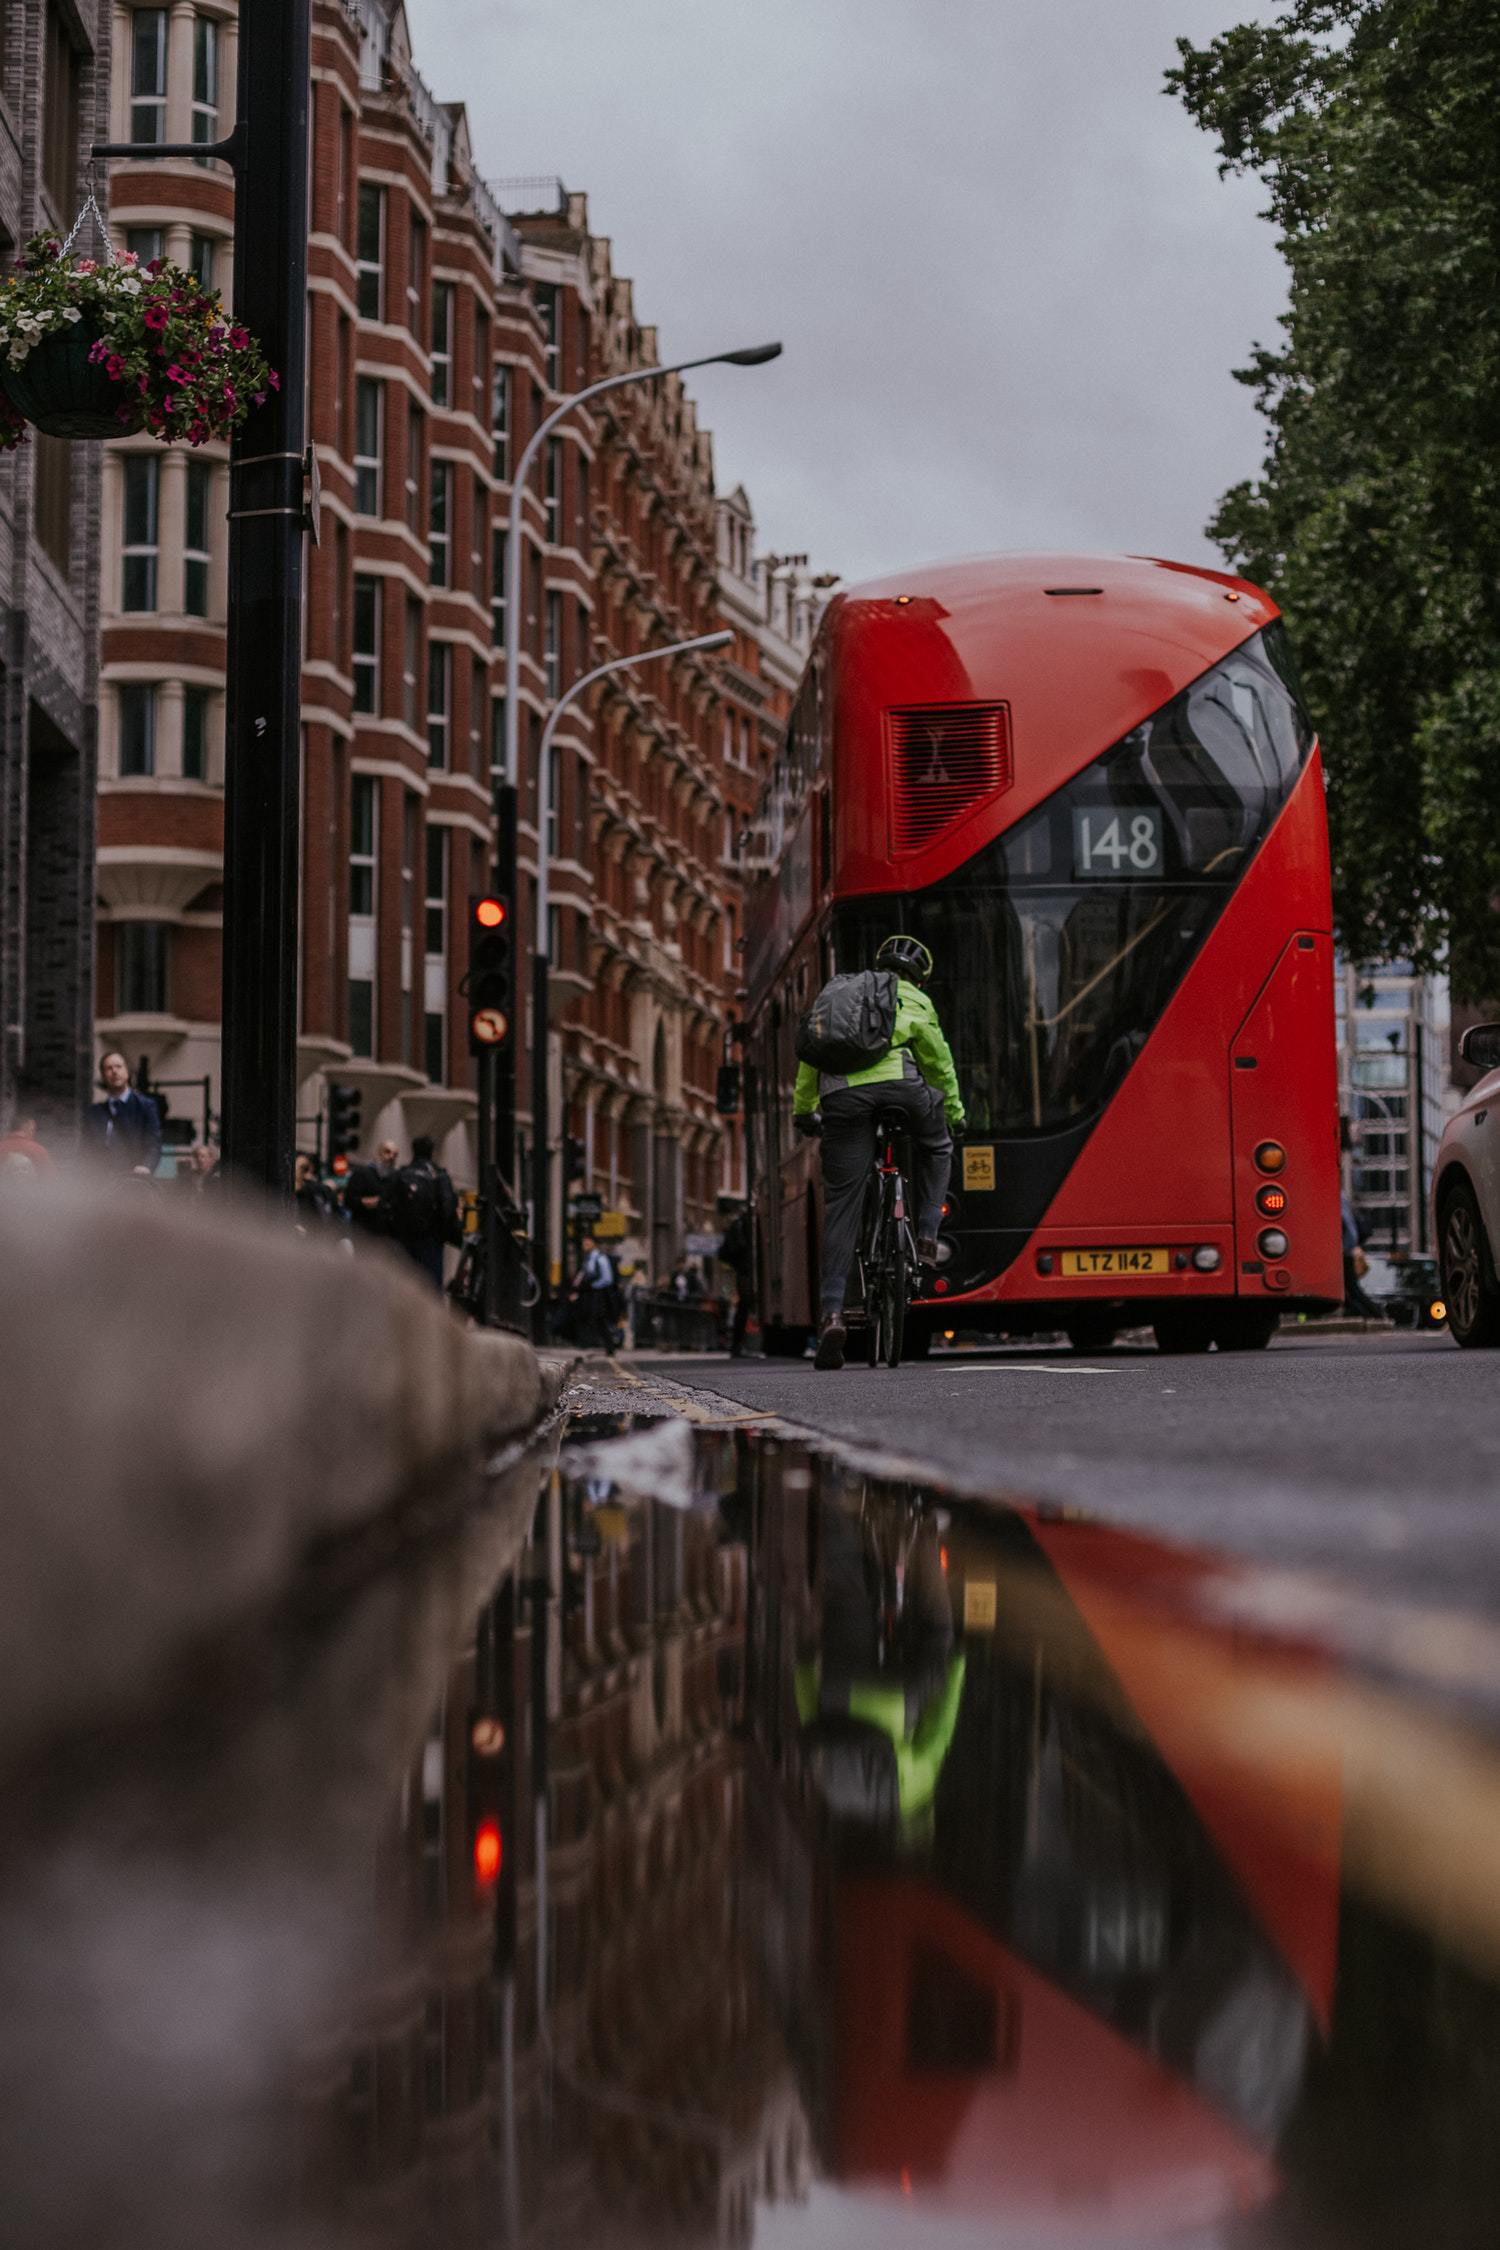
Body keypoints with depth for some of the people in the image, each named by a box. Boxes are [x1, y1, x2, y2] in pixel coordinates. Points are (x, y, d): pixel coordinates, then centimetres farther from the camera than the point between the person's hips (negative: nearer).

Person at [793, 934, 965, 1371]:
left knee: (841, 1204, 2)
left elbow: (810, 1058, 33)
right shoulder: (915, 1002, 24)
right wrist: (954, 1113, 41)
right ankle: (926, 1238, 18)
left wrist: (802, 1110, 43)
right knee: (936, 1148, 31)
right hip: (898, 1084, -2)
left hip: (841, 1095, 2)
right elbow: (939, 1063, 28)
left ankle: (832, 1311, -8)